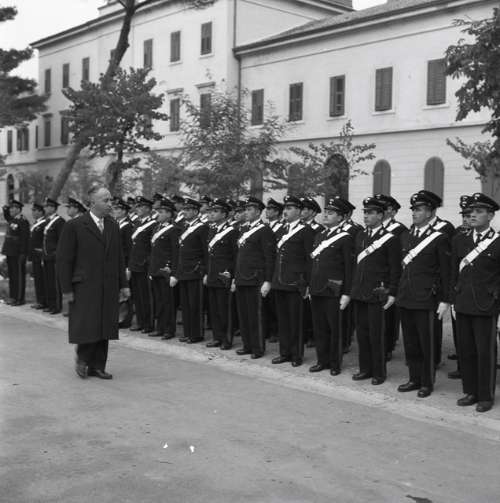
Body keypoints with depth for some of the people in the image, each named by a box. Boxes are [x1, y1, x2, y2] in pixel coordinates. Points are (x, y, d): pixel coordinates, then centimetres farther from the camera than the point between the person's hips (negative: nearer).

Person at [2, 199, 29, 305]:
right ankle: (12, 297, 21)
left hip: (18, 253, -9)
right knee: (11, 275, 13)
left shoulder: (23, 222, -14)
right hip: (10, 253, 9)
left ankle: (20, 298, 4)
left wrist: (22, 254, -19)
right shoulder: (12, 219, 12)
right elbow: (6, 216, 34)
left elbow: (25, 239, -17)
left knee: (18, 276, -2)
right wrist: (5, 208, 13)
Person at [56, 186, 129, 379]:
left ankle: (97, 366, 19)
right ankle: (82, 358, 21)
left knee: (104, 327, 8)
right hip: (85, 286, -5)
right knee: (87, 326, -4)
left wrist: (123, 284, 10)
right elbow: (63, 259, -6)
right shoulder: (74, 226, -7)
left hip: (109, 287, 5)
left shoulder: (113, 226, 10)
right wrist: (66, 289, -9)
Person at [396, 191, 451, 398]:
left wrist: (444, 301, -8)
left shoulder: (439, 239, -5)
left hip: (425, 300, -6)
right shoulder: (405, 237, 12)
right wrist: (394, 292, 14)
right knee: (410, 342, 12)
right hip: (405, 299, 6)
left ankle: (427, 383, 15)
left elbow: (446, 273, -5)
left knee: (426, 343, 3)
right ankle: (414, 379, 24)